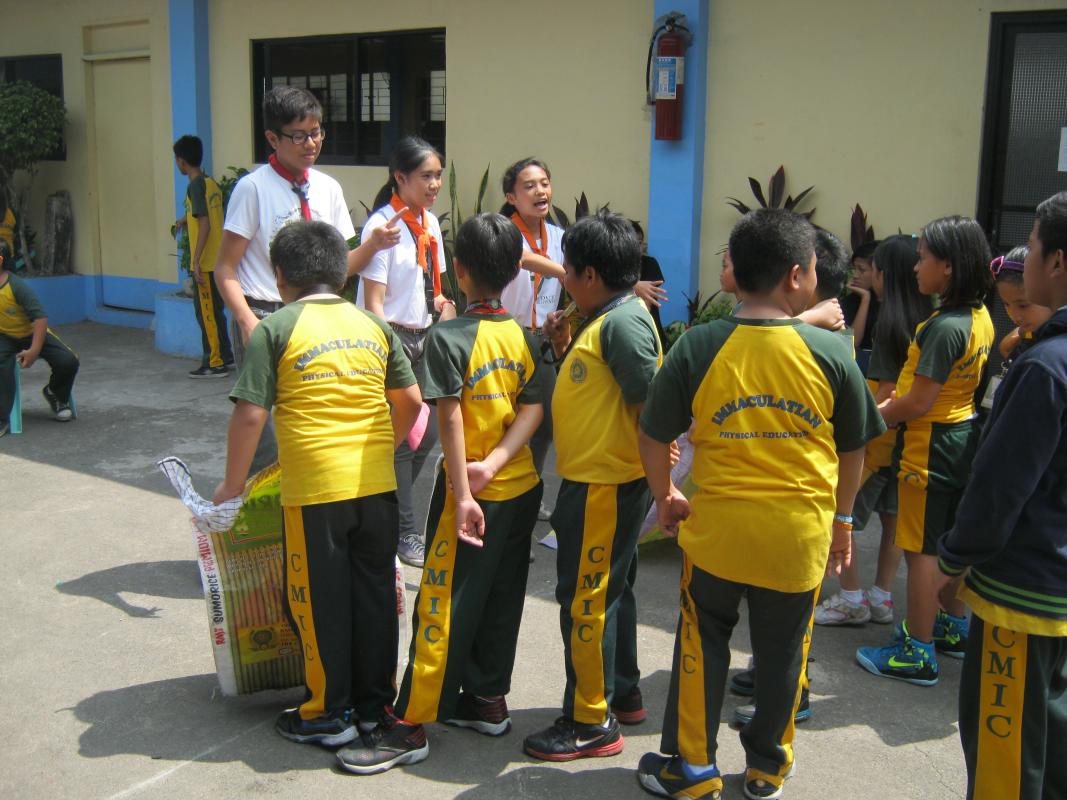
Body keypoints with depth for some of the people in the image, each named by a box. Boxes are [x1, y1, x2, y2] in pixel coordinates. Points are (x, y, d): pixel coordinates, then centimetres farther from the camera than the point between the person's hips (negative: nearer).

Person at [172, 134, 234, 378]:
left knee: (206, 312, -2)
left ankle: (215, 363, 3)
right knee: (214, 310, 17)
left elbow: (204, 224, -21)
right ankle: (225, 355, 24)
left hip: (205, 261, -9)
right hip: (218, 259, 9)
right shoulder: (211, 183, 11)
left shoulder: (195, 186, -15)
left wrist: (195, 260, -21)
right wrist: (186, 220, 47)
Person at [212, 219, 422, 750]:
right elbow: (410, 400, 11)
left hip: (313, 491, -4)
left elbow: (250, 414, -9)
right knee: (375, 595, 15)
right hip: (377, 486, 5)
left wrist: (234, 482, 2)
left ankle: (329, 715, 19)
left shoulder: (274, 329, -5)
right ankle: (374, 702, 27)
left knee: (319, 602, 9)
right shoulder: (373, 325, 8)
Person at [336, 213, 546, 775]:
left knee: (443, 605, -1)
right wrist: (494, 463, -13)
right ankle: (488, 701, 30)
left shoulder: (448, 337, -15)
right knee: (501, 598, 17)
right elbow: (533, 409, -5)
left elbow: (451, 419, -20)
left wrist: (463, 495, -20)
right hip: (523, 488, 6)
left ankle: (409, 726, 6)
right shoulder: (525, 336, 3)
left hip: (473, 496, -6)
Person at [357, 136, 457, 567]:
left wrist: (442, 304, -1)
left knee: (427, 432, 9)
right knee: (401, 436, -2)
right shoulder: (382, 225, -14)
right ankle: (404, 532, 12)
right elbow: (373, 301, -15)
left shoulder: (430, 223, 9)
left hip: (422, 337, 7)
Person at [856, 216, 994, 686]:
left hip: (930, 444, -9)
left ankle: (917, 654, 9)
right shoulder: (979, 317, 5)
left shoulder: (944, 327, -25)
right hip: (962, 438, 9)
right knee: (948, 542, 21)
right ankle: (952, 627, 36)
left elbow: (918, 402, -25)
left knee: (921, 549, 0)